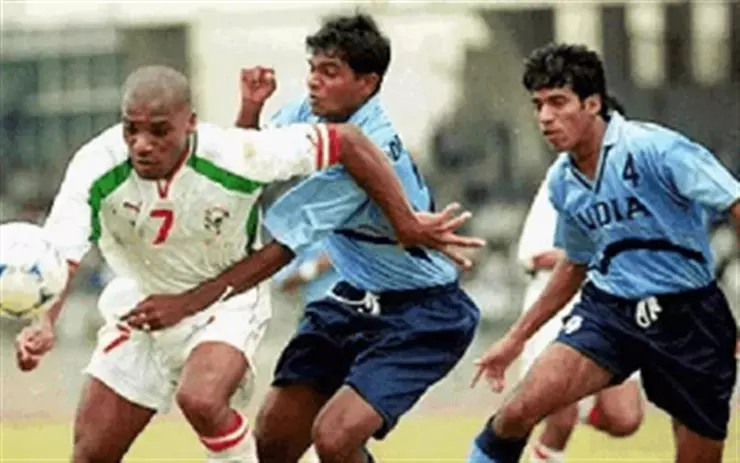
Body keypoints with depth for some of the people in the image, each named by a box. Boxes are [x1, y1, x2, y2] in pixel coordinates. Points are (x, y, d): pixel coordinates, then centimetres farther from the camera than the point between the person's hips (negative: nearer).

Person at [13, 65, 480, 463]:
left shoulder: (235, 156, -31)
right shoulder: (96, 168, -26)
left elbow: (345, 141, -21)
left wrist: (407, 225, -16)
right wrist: (43, 325, -54)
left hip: (227, 303, -3)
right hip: (141, 305, 3)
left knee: (201, 400, -34)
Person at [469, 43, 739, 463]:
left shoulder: (652, 148, -16)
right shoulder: (562, 181, 6)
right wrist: (517, 338, 25)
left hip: (687, 315, -4)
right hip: (609, 307, 4)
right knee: (525, 405, -19)